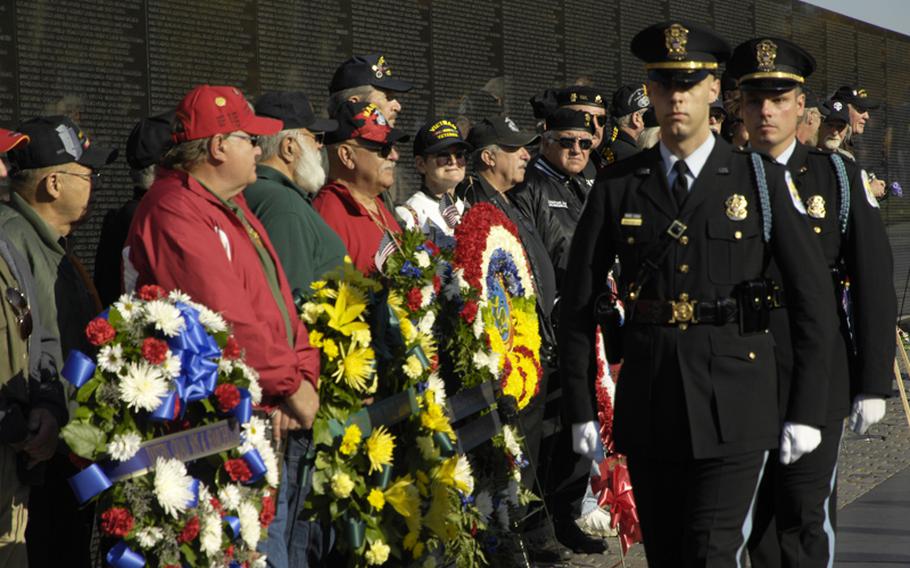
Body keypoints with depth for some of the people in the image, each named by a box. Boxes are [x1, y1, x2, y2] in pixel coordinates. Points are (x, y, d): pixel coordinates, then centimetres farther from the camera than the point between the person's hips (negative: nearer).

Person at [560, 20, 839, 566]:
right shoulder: (618, 188, 5)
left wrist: (807, 411, -2)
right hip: (648, 404, 3)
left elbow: (813, 296, 1)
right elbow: (578, 304, 9)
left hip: (734, 404, -3)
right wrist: (581, 410, 5)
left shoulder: (761, 179, 0)